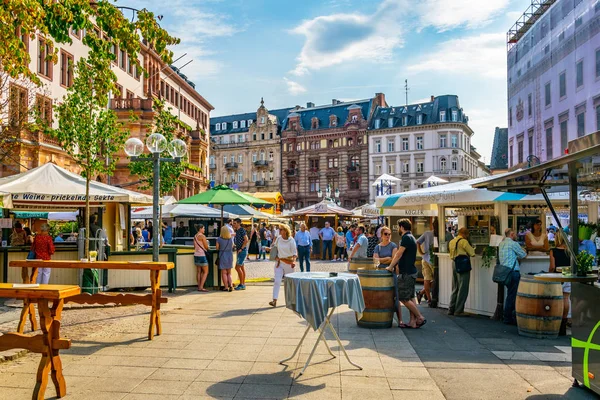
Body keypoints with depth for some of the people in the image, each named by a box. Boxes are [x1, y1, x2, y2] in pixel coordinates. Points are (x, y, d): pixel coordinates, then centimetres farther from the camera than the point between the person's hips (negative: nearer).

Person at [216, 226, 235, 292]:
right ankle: (230, 284, -2)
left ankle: (226, 286, 7)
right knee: (229, 272, 14)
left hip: (222, 256, -3)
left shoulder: (219, 239, -12)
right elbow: (232, 246, 6)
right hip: (230, 256, 3)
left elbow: (217, 248, -6)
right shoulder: (231, 239, -3)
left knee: (224, 273, 6)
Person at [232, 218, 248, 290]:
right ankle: (243, 284, 16)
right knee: (242, 267, 11)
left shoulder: (242, 230, -13)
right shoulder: (237, 231, 14)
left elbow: (246, 240, -21)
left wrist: (241, 248, -18)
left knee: (237, 267, -10)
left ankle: (241, 284, -4)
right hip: (239, 251, 9)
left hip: (242, 251, -9)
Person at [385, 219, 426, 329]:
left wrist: (390, 267, -9)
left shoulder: (406, 238, -16)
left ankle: (420, 318, 1)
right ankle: (413, 322, 12)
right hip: (411, 271, 10)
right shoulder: (411, 238, 16)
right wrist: (396, 266, 20)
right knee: (410, 298, 10)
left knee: (404, 298, -4)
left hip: (406, 273, -10)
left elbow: (398, 255, -17)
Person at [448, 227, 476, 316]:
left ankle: (451, 309, 20)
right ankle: (458, 311, 3)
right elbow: (472, 253, -11)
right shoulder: (463, 241, -12)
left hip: (454, 264, 8)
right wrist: (472, 249, 9)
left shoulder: (451, 241, 12)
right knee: (462, 289, 0)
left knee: (455, 289, 16)